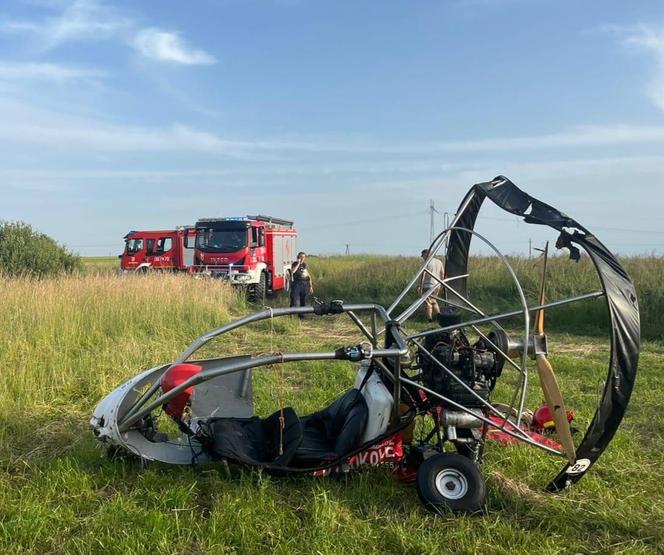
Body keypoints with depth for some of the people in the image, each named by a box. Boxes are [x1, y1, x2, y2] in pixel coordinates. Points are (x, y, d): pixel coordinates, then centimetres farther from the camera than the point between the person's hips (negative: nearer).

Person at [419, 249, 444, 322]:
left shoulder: (426, 263, -11)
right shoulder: (439, 262, 9)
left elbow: (423, 276, -15)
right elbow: (442, 274, 14)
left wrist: (420, 287, -12)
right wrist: (441, 284, 22)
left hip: (428, 285, -7)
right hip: (437, 285, 7)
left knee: (427, 302, 3)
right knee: (433, 300, 23)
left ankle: (429, 318, 4)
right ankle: (437, 313, 10)